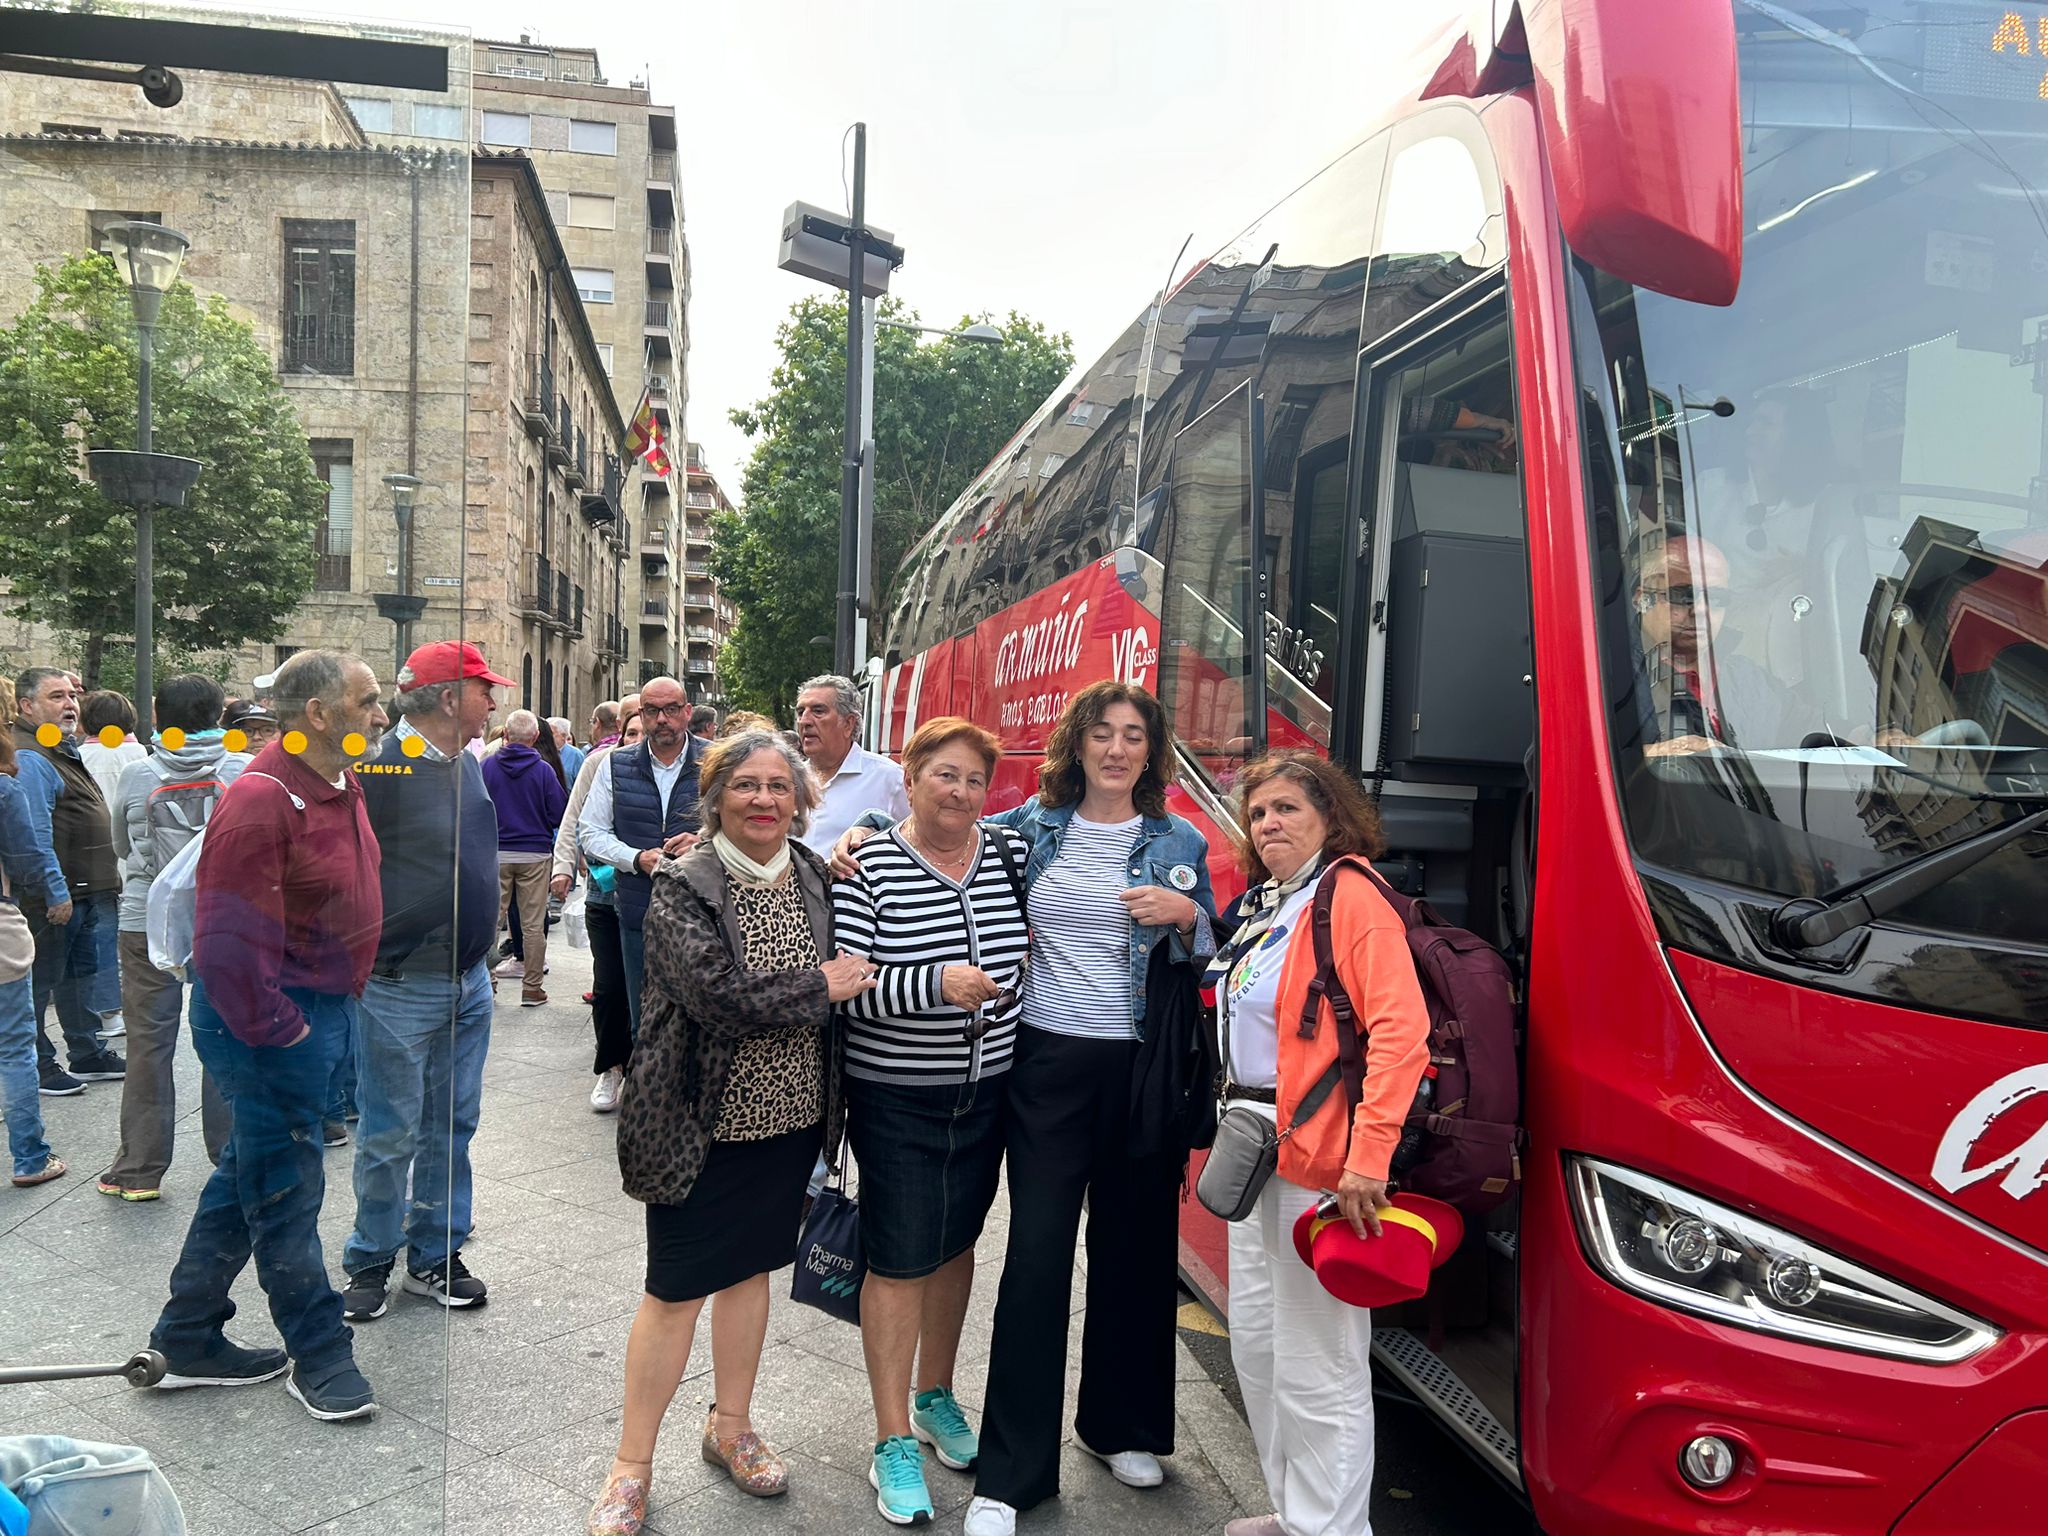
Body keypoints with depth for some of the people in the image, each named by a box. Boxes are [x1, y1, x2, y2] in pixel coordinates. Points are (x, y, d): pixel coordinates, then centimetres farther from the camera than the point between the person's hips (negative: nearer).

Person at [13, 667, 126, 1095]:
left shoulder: (66, 751, 16)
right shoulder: (30, 758, -17)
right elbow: (35, 833, -24)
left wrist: (105, 882, 23)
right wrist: (54, 893, -26)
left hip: (84, 893, 11)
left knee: (82, 972, 18)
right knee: (40, 981, 1)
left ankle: (87, 1055, 29)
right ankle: (38, 1067, 10)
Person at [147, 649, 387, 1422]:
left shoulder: (343, 786, 6)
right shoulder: (261, 801, -23)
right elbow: (227, 943, -25)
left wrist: (341, 1006, 15)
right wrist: (278, 1034, -20)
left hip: (324, 1008, 10)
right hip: (273, 1020, -10)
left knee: (249, 1178, 19)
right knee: (286, 1190, 5)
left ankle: (189, 1342, 35)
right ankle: (319, 1357, 19)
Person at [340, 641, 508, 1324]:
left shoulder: (467, 766, 10)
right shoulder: (379, 767, -16)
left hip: (468, 984, 7)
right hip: (400, 989, -7)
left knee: (452, 1125, 14)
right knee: (392, 1133, 5)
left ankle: (436, 1257, 27)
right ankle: (370, 1262, 23)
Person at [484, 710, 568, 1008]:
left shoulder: (486, 766, -4)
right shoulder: (543, 769, -8)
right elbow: (558, 814, -4)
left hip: (495, 853, 1)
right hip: (535, 853, -1)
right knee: (533, 924, 4)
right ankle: (531, 988, 8)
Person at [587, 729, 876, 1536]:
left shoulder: (814, 876, 1)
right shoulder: (681, 887, -15)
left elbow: (853, 969, 13)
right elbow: (720, 996, -26)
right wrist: (820, 987, -17)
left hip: (789, 1115, 5)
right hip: (702, 1125, -5)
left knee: (749, 1266, 19)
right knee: (675, 1289, 6)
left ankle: (730, 1426, 39)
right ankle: (632, 1465, 24)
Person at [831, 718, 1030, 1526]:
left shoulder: (1012, 855, -2)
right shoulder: (869, 869, -13)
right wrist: (935, 984, -30)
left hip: (985, 1089, 4)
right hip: (896, 1098, -4)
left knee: (956, 1243, 19)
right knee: (899, 1261, 3)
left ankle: (935, 1397, 40)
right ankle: (894, 1443, 19)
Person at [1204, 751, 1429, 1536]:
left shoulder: (1352, 897, -14)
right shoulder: (1256, 906, 14)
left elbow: (1400, 1031, -23)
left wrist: (1368, 1156, -28)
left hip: (1321, 1157, -10)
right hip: (1254, 1146, 10)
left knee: (1317, 1366, -2)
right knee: (1255, 1340, 20)